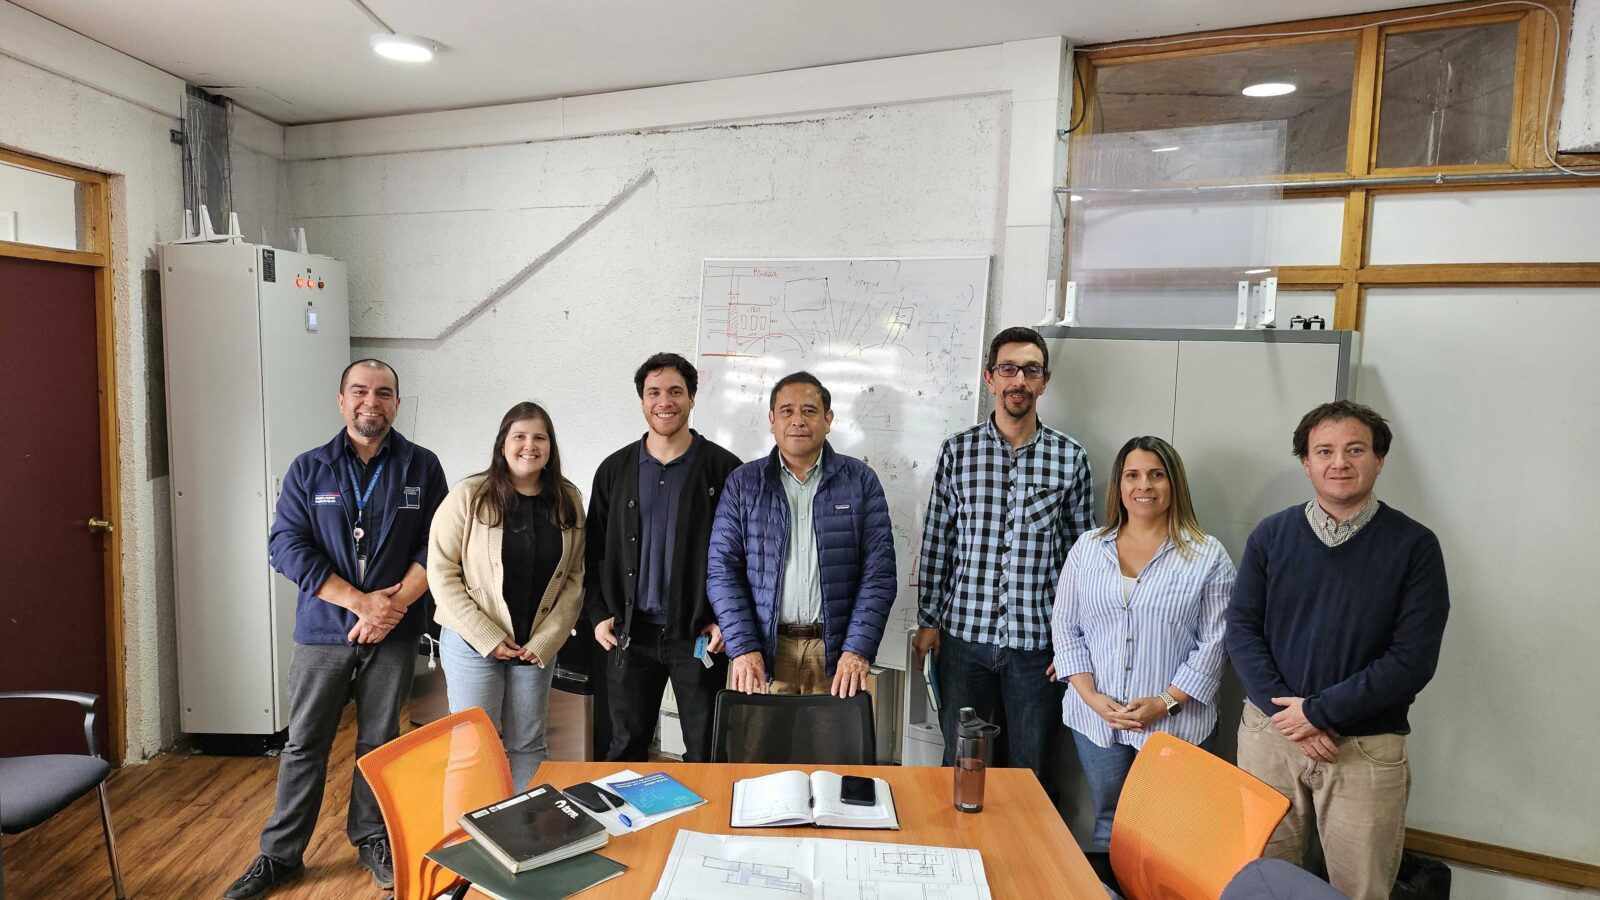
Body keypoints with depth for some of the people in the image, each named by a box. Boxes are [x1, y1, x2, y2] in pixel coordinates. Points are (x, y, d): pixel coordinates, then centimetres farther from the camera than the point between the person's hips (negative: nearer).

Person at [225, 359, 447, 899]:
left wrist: (394, 604, -14)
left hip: (394, 633, 0)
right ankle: (280, 854, 26)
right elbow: (287, 547, -7)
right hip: (323, 631, 0)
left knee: (379, 742, 11)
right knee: (304, 744, 9)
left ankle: (371, 839, 29)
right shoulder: (308, 469, 1)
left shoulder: (421, 468, 1)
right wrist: (361, 601, -16)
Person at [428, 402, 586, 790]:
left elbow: (574, 578, 2)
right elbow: (442, 573, -9)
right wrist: (489, 639, -13)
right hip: (473, 643, -2)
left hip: (538, 647, 3)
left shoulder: (568, 501, 1)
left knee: (528, 744, 12)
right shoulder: (469, 496, -8)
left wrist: (546, 641, -8)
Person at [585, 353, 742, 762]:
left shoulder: (723, 468, -4)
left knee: (705, 754, 9)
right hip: (630, 633, 3)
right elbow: (595, 550, 10)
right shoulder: (615, 469, 6)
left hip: (698, 635, -2)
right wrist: (599, 614, 2)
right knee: (626, 749, 15)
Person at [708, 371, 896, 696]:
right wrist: (743, 648, -10)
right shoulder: (743, 483, 4)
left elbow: (879, 572, -2)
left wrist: (858, 650, -11)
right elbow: (723, 569, 0)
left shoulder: (860, 480, 2)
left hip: (836, 650, 0)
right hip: (764, 648, 1)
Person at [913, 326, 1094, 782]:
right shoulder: (957, 451, 0)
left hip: (1037, 641, 0)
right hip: (964, 636, 0)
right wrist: (927, 621, 2)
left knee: (1030, 770, 14)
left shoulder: (1070, 457, 0)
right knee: (958, 762, 15)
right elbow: (935, 541, 3)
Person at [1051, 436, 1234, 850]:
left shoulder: (1208, 557, -2)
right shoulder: (1087, 548, 5)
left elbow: (1213, 643, -4)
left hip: (1175, 723, -2)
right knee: (1108, 825, 15)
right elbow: (1065, 627, 5)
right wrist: (1091, 695, -6)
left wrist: (1166, 702, -12)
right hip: (1095, 719, 3)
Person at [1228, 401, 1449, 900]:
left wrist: (1319, 712, -14)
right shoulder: (1271, 534, 0)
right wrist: (1288, 714, -12)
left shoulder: (1414, 545, -6)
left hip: (1367, 748, -1)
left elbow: (1413, 659, -11)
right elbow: (1242, 629, -1)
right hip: (1270, 732, 2)